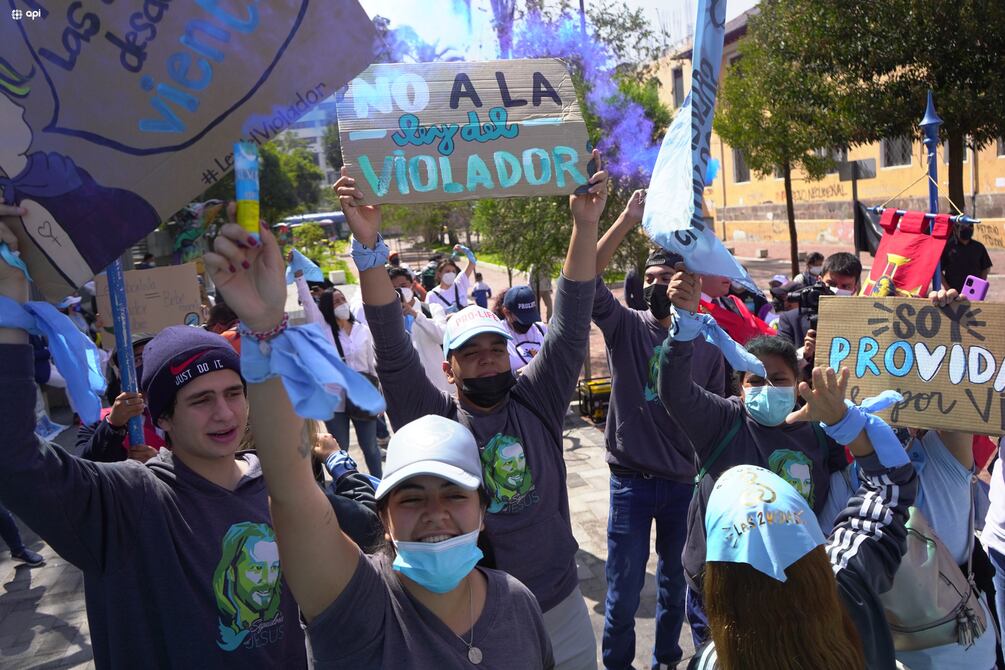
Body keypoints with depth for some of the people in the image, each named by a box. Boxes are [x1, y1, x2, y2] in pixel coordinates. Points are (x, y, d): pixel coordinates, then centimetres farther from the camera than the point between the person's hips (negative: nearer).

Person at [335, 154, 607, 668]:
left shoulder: (536, 403, -3)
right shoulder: (432, 420, -8)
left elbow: (569, 327, -11)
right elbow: (393, 352, -20)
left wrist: (585, 226, -21)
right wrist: (369, 248, -31)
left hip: (560, 608, 2)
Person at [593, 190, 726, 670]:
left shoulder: (706, 343, 1)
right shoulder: (625, 327, -5)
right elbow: (587, 281, -22)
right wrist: (626, 222, -27)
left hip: (685, 483, 2)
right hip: (631, 481, -2)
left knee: (677, 583, 19)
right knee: (624, 589, 8)